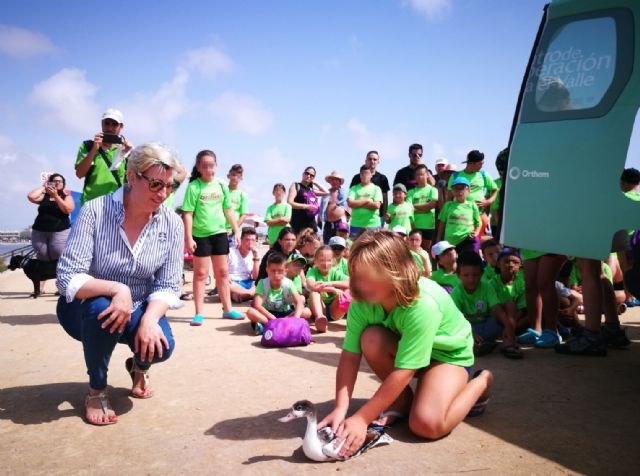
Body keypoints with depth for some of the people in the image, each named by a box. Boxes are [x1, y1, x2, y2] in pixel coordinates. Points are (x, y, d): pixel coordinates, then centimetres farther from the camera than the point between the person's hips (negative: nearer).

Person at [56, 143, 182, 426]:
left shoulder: (172, 224, -13)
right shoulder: (95, 212, -22)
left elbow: (168, 286, -13)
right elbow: (68, 278, -26)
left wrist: (150, 319, -32)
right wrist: (117, 289, -42)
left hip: (138, 310, 2)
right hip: (86, 309, -2)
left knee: (162, 346, -27)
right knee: (101, 308, -36)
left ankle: (138, 366, 15)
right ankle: (96, 390, -7)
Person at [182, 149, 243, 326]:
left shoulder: (221, 186, 4)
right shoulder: (193, 187, -10)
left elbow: (228, 210, 11)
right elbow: (187, 214, -11)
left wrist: (236, 231, 9)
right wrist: (188, 237, -16)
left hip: (220, 233, 4)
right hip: (201, 235, -4)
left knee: (222, 273, 12)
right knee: (201, 273, 3)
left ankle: (227, 309, 23)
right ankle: (199, 313, 10)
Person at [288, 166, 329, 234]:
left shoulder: (311, 189, 19)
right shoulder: (296, 186, 3)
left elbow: (326, 192, 22)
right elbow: (289, 203, -9)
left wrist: (314, 183, 18)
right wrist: (306, 206, -16)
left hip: (311, 223, 7)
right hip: (299, 222, -6)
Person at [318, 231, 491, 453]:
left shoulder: (423, 305, -39)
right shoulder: (362, 301, -24)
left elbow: (403, 372, -37)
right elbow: (349, 356, -22)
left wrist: (361, 419, -37)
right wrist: (340, 409, -33)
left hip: (448, 351, -4)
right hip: (405, 347, 5)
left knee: (426, 424, -25)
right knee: (371, 339, -29)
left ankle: (481, 382, 4)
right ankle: (403, 399, -2)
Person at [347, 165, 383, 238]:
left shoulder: (376, 188, 5)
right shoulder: (354, 188, 8)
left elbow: (376, 205, -8)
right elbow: (350, 203, -7)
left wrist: (358, 203, -4)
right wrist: (367, 200, -6)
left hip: (373, 225, -1)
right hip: (356, 224, 1)